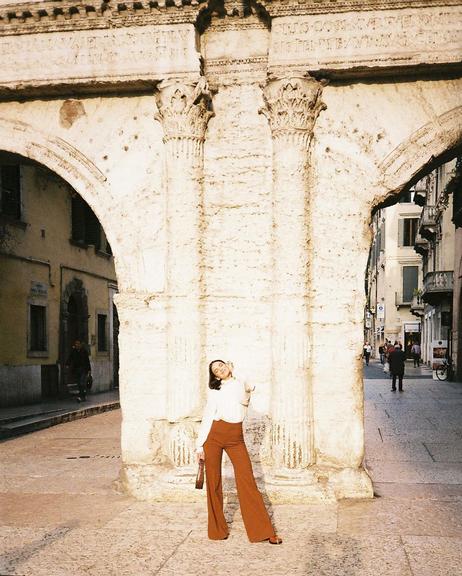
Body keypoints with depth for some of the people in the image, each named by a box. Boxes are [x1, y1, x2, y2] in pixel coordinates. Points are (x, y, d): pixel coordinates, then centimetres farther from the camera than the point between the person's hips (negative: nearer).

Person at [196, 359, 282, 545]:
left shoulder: (242, 383, 11)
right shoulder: (214, 390, 8)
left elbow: (243, 400, -9)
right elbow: (207, 416, 5)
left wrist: (234, 374, -2)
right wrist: (200, 445, -1)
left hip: (236, 438, 0)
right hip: (214, 435, 0)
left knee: (247, 480, -5)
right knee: (213, 482, 1)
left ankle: (263, 530, -2)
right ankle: (217, 530, 13)